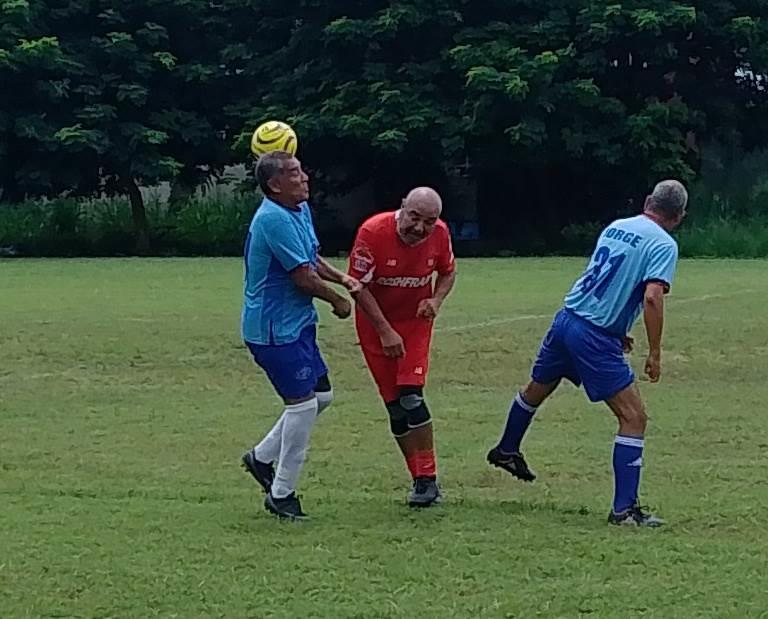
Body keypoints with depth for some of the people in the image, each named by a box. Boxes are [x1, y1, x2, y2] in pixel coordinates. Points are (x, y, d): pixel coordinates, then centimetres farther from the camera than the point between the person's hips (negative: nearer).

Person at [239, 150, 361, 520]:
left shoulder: (300, 211, 9)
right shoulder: (274, 219, -23)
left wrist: (341, 277, 7)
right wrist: (337, 301, -7)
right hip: (275, 329, -10)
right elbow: (303, 276, -22)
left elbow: (311, 259, 24)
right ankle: (281, 494, 3)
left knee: (321, 394, 15)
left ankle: (262, 457, 27)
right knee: (303, 403, -8)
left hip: (296, 323, 10)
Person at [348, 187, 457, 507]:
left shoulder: (440, 234, -14)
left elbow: (448, 272, 7)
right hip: (376, 323, -1)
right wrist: (385, 331, -20)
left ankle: (427, 479, -9)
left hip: (415, 320, 1)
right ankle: (424, 481, 8)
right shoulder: (373, 232, -25)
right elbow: (358, 286, -18)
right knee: (394, 405, 1)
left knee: (411, 396, -14)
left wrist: (436, 300, -14)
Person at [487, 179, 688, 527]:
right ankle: (624, 508, -9)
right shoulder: (664, 245, -10)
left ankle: (506, 451, 54)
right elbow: (652, 298, -23)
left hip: (566, 319, 8)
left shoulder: (615, 227, 11)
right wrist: (654, 353, -16)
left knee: (536, 391, 30)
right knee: (634, 418, -4)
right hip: (596, 339, -8)